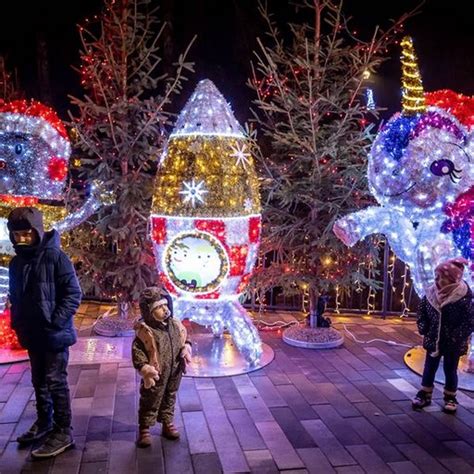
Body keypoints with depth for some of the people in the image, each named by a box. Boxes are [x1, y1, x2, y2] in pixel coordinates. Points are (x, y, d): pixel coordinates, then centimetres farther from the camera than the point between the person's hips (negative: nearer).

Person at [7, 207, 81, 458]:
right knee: (39, 381, 19)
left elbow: (74, 294, -15)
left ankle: (63, 432, 11)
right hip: (32, 335, 7)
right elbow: (15, 297, 18)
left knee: (55, 382, -1)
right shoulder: (16, 262, 6)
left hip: (55, 334, -7)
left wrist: (55, 322, -19)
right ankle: (44, 421, 36)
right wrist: (18, 323, 7)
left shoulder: (55, 257, -14)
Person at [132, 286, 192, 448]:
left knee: (169, 399, 22)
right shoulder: (145, 331, -20)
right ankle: (144, 430, 24)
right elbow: (137, 351, -17)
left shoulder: (175, 325, -1)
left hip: (174, 373, 6)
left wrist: (186, 349, -4)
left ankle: (167, 424, 40)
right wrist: (144, 367, -25)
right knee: (150, 402, 8)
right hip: (156, 375, -6)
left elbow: (184, 339, 14)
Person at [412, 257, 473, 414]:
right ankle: (425, 394, 31)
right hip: (433, 340, 4)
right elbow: (422, 312, 6)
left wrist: (456, 336, -20)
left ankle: (450, 397, 33)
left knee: (450, 370, 14)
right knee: (429, 368, 16)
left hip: (453, 344, -4)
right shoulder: (431, 293, -10)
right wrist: (423, 328, -1)